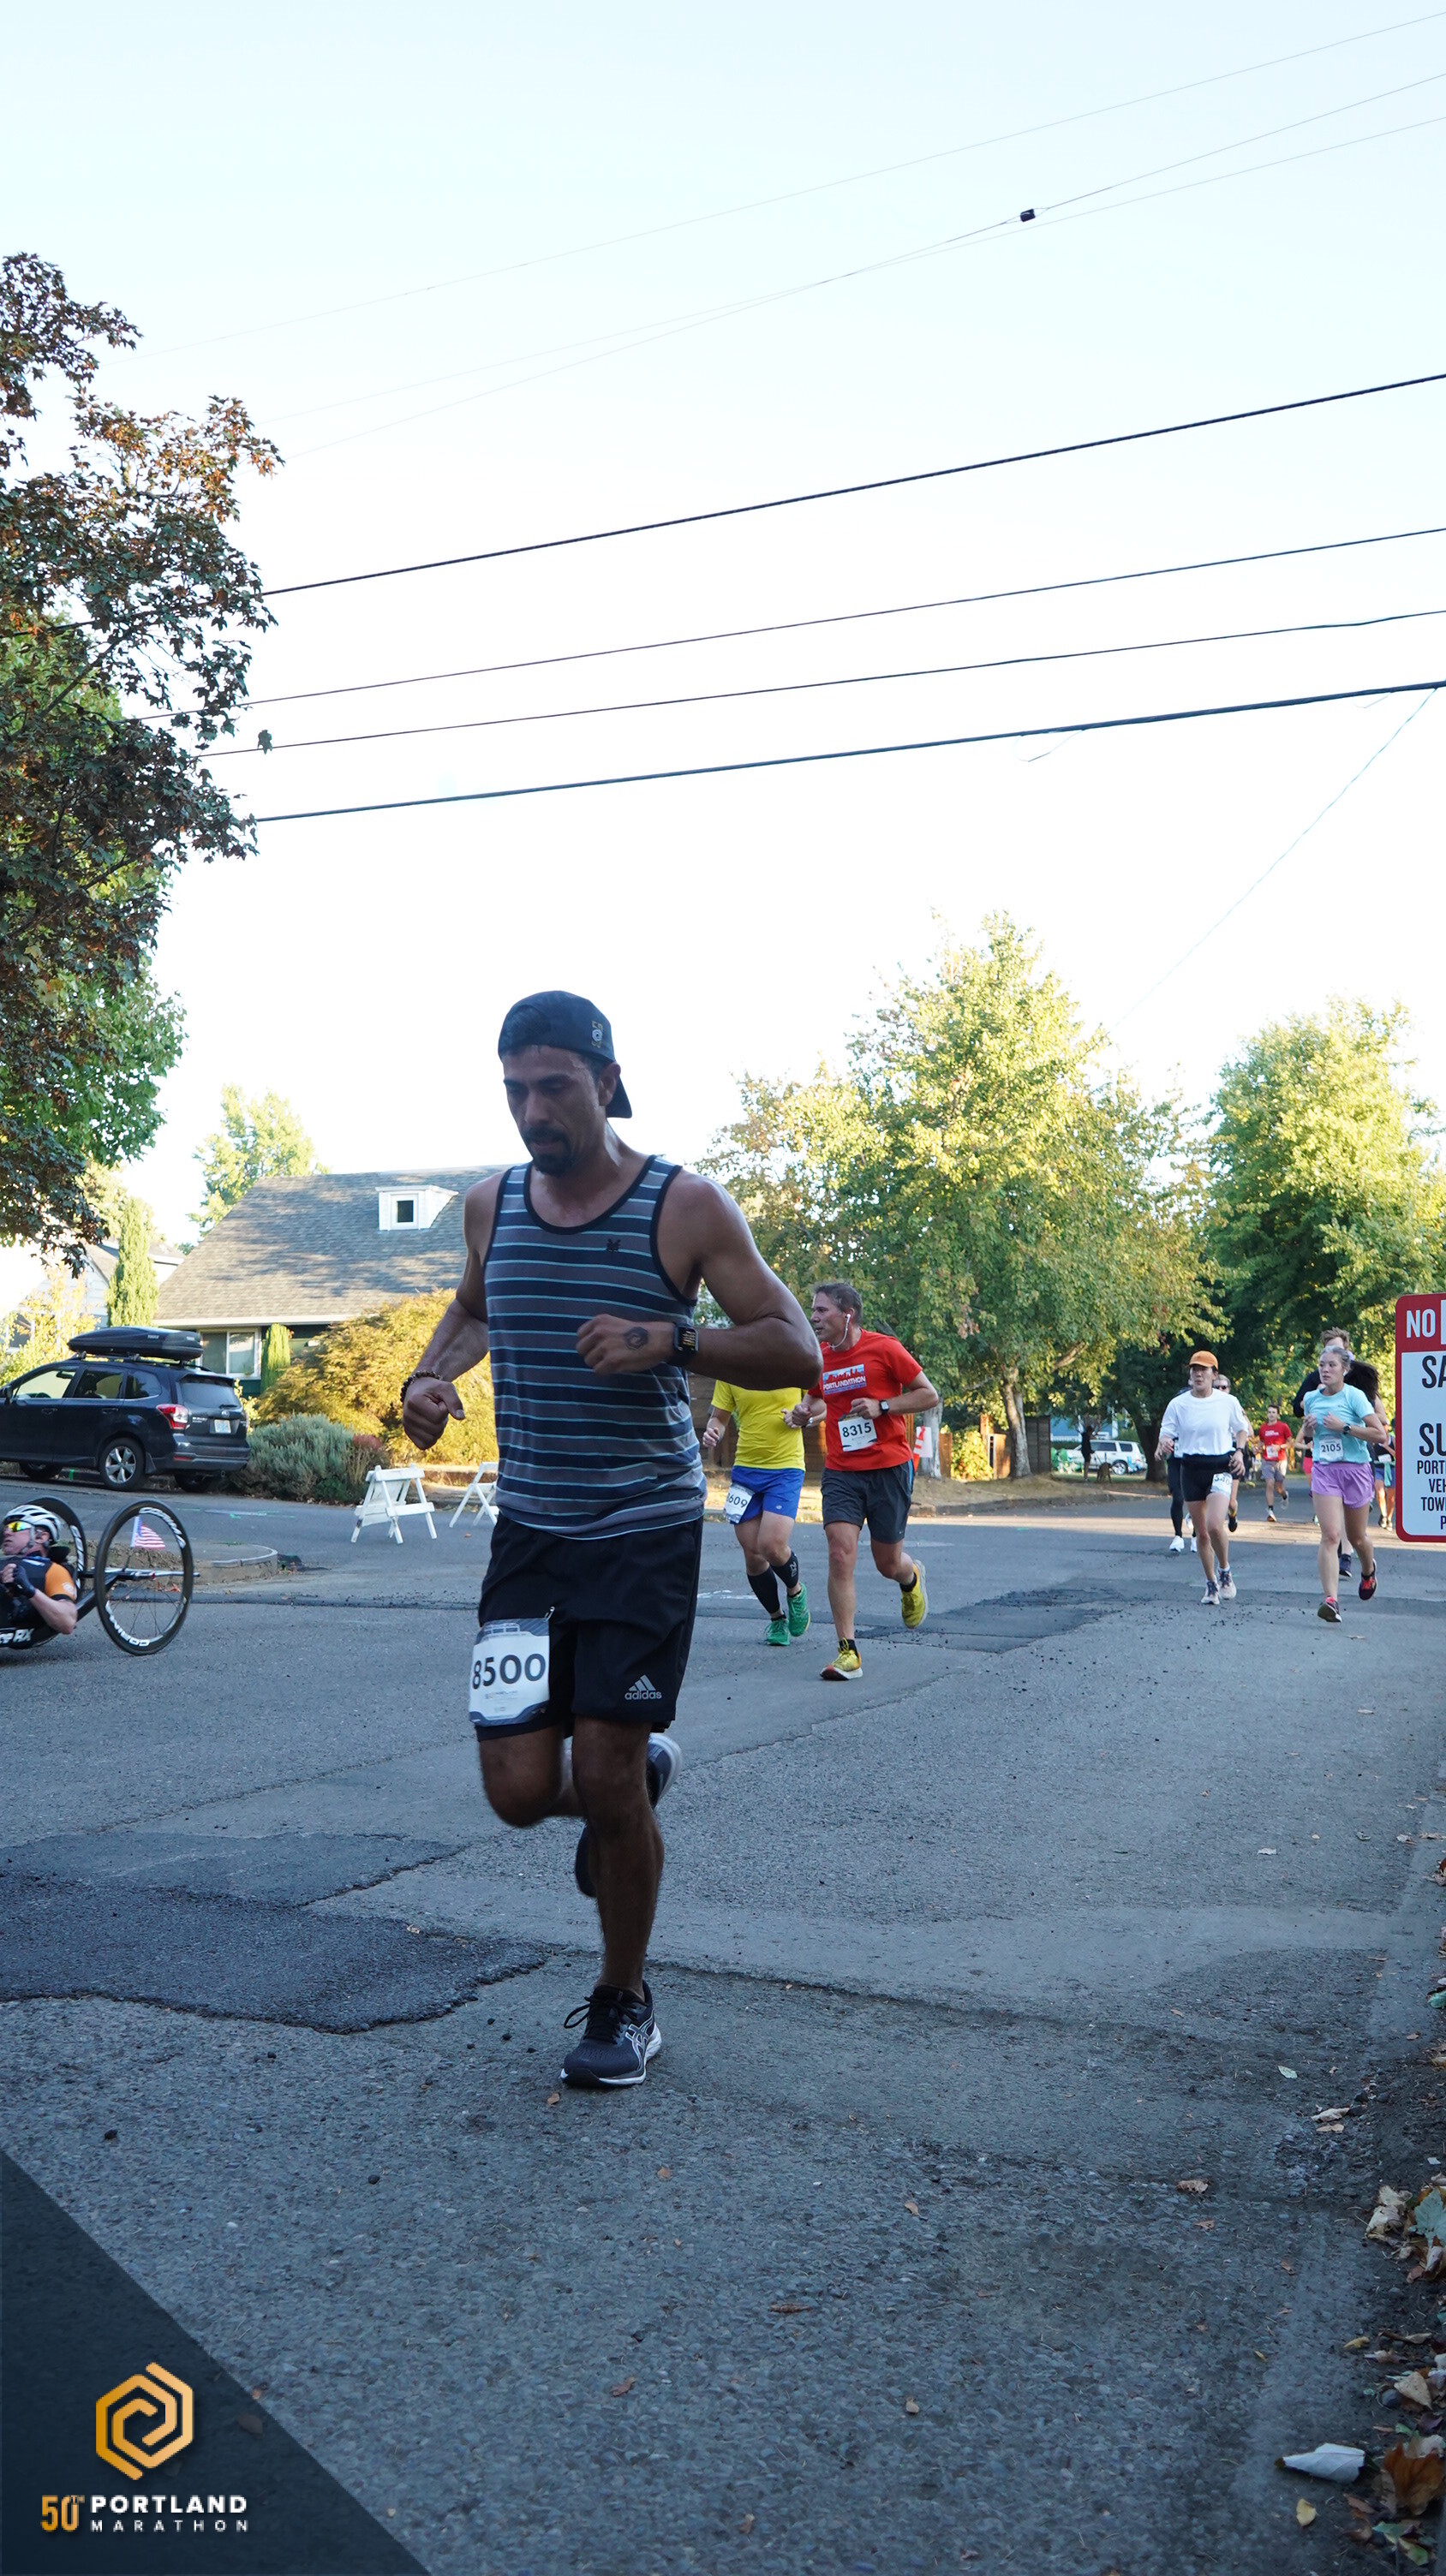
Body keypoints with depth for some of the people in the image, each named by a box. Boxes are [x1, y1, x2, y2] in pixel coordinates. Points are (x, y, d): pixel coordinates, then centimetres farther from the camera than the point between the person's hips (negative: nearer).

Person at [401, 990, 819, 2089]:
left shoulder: (685, 1206, -8)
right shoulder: (491, 1204, 5)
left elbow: (797, 1348, -9)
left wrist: (669, 1342, -25)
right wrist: (430, 1376, 5)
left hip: (646, 1534, -4)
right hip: (529, 1533, 4)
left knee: (606, 1784, -3)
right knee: (520, 1789, -3)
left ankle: (625, 2002, 22)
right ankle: (641, 1769, 33)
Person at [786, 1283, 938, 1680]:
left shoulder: (884, 1348, -8)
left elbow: (929, 1395, -4)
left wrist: (881, 1406, -16)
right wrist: (805, 1412, -1)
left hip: (889, 1469, -3)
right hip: (840, 1471, 3)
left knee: (888, 1563, 7)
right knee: (840, 1554, -13)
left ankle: (911, 1578, 45)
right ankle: (847, 1651, -7)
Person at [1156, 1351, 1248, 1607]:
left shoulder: (1228, 1402, 0)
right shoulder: (1177, 1404, 2)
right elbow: (1166, 1434, 5)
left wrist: (1239, 1452, -2)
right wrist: (1164, 1445, -19)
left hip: (1220, 1467, -2)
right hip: (1191, 1470, 2)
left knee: (1215, 1525, -20)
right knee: (1201, 1531, 7)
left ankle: (1225, 1572, 6)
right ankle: (1211, 1584, 23)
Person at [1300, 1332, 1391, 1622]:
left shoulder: (1355, 1396, -9)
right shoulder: (1311, 1398, 5)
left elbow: (1381, 1435, -15)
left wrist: (1344, 1427, -20)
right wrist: (1309, 1428, 0)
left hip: (1355, 1469, -2)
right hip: (1324, 1470, 2)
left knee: (1357, 1537, 13)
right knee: (1330, 1535, -14)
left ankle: (1368, 1571, 48)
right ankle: (1330, 1599, -19)